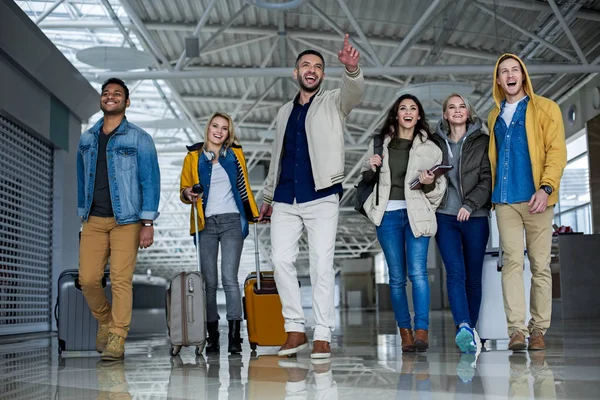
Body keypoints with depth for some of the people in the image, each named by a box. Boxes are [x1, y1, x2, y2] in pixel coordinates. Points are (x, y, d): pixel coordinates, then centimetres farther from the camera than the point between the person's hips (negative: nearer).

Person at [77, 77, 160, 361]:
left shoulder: (139, 139, 0)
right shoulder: (86, 140, 13)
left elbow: (150, 181, -4)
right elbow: (82, 180, 19)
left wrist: (148, 224, -11)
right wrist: (82, 214, 16)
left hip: (126, 220, -4)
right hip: (93, 221, 4)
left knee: (121, 279, -9)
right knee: (88, 278, -1)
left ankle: (116, 340, -3)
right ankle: (105, 321, 25)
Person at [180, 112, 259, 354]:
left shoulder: (235, 154, 13)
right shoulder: (193, 157, 10)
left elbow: (244, 187, 20)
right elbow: (184, 188, 11)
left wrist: (254, 214, 18)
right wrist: (188, 194, -11)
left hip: (232, 221, 0)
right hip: (205, 224, 1)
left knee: (229, 277, -12)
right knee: (209, 282, -1)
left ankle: (234, 336, -11)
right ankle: (212, 336, 7)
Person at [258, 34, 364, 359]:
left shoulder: (333, 103, 6)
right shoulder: (285, 112, 19)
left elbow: (355, 91, -18)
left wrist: (351, 68, -39)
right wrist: (267, 196, 23)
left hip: (322, 197, -4)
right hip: (285, 200, 4)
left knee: (322, 264, -7)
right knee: (281, 260, -4)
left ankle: (323, 335, -3)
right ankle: (295, 330, 5)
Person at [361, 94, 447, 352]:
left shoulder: (429, 148, 9)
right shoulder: (379, 143, 13)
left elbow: (440, 188, 10)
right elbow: (365, 178, 21)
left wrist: (430, 184, -12)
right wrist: (370, 167, 0)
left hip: (416, 214, -2)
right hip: (388, 215, 2)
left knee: (417, 271, -15)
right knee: (396, 277, 2)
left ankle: (422, 331, -19)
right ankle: (405, 333, 7)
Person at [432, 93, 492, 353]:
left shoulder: (482, 141, 7)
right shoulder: (436, 142, 13)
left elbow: (487, 178, -1)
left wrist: (470, 204, -13)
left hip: (475, 217, 0)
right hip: (445, 216, 0)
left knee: (473, 276, 3)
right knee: (455, 273, -15)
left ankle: (470, 329, 14)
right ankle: (464, 328, -27)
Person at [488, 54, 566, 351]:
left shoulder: (545, 109, 5)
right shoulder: (495, 116, 17)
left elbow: (557, 151, -4)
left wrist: (546, 188, -16)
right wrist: (491, 193, 7)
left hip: (535, 198, -3)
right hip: (505, 200, 3)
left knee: (540, 265, 0)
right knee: (512, 262, -4)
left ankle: (538, 329, 6)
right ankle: (516, 329, -7)